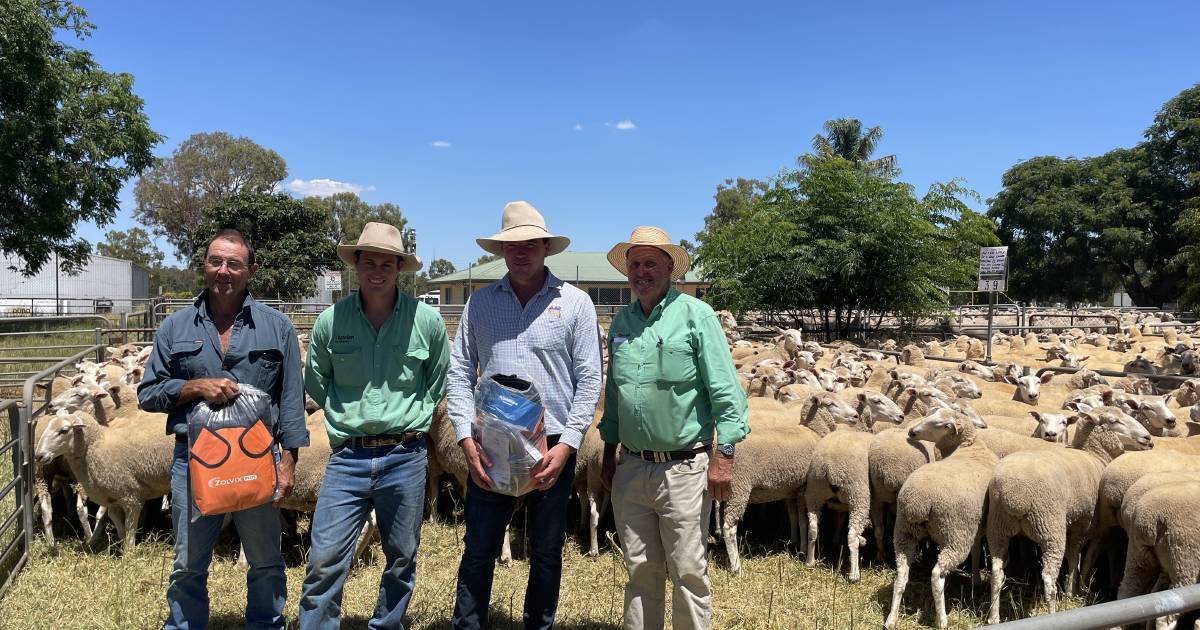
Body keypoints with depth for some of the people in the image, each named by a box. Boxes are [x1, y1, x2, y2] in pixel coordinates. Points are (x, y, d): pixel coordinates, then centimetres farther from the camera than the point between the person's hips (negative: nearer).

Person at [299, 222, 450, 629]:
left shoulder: (426, 320, -3)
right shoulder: (331, 320, -2)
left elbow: (439, 382, 11)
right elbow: (315, 384, 13)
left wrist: (412, 417, 7)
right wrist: (347, 416, 11)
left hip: (406, 456, 0)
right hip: (347, 457, 0)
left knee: (401, 560, 13)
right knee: (325, 561, -2)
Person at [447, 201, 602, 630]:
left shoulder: (575, 303, 0)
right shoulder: (480, 303, 6)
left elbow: (589, 380, -2)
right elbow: (459, 374, 5)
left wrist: (566, 445, -10)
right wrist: (467, 440, -5)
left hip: (552, 448, -1)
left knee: (546, 553, 11)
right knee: (478, 550, 6)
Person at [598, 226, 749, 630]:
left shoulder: (695, 315, -7)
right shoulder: (621, 322, 10)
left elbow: (725, 391, -10)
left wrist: (723, 455, -15)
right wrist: (609, 453, 17)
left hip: (683, 468, -5)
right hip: (631, 468, 5)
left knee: (687, 571, 3)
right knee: (640, 570, 14)